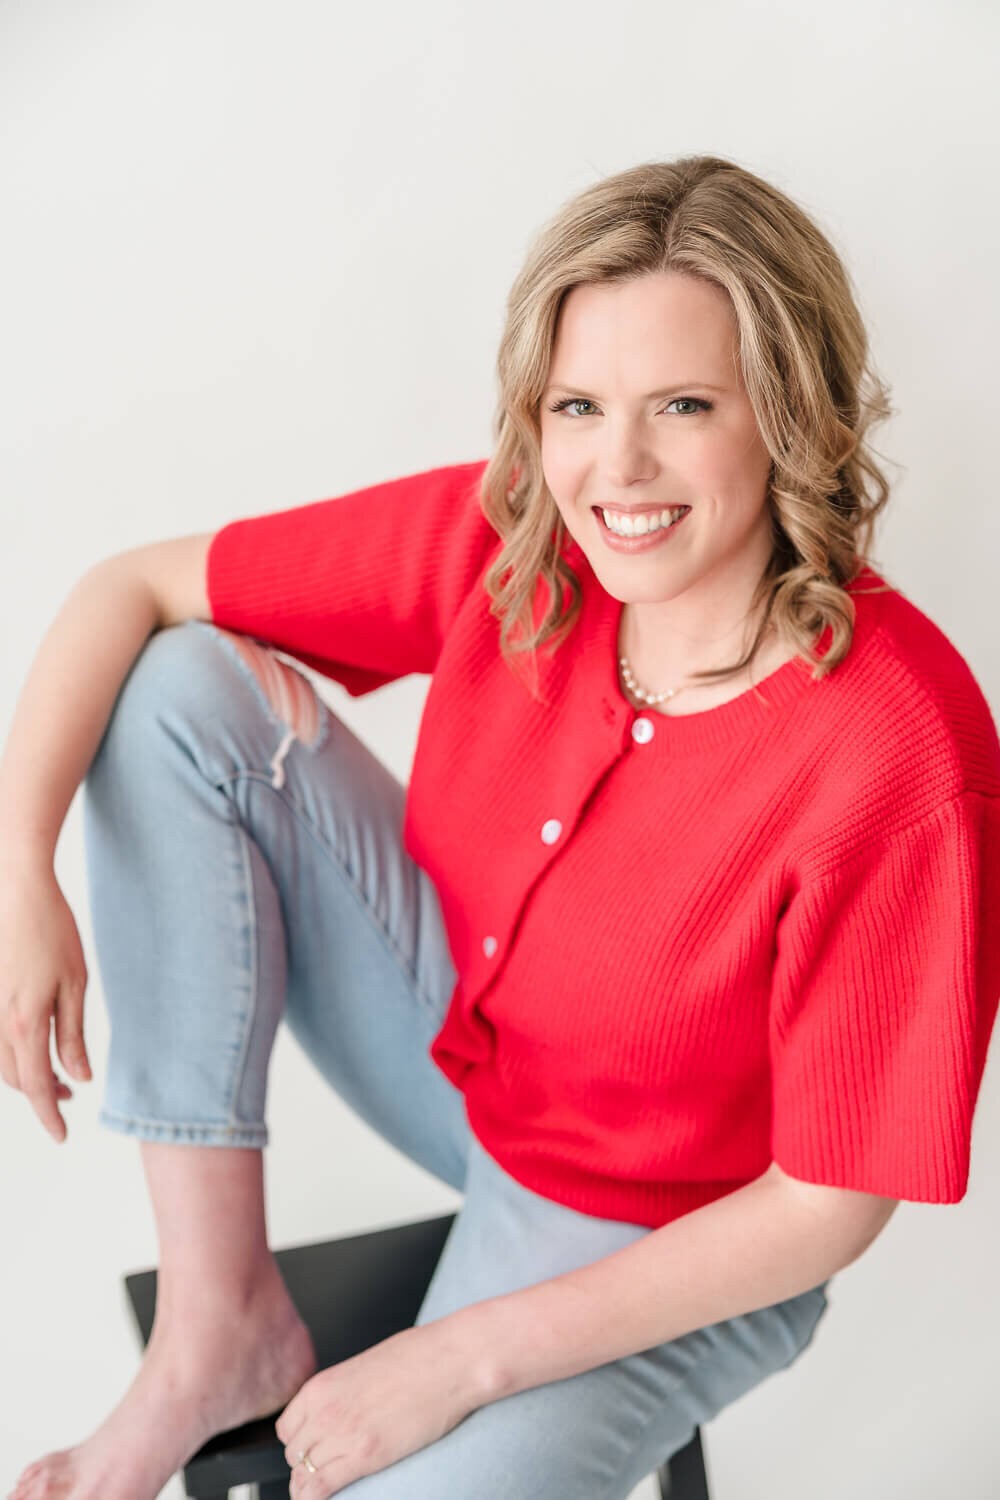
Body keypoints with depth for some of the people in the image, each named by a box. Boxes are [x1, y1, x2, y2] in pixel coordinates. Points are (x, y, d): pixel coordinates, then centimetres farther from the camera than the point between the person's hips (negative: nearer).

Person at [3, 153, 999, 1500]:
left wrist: (462, 1361, -21)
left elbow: (828, 1206, -22)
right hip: (454, 1038, 5)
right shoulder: (504, 540, -18)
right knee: (178, 689, -14)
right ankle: (222, 1324, -8)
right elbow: (131, 588, -8)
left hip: (667, 1250, -5)